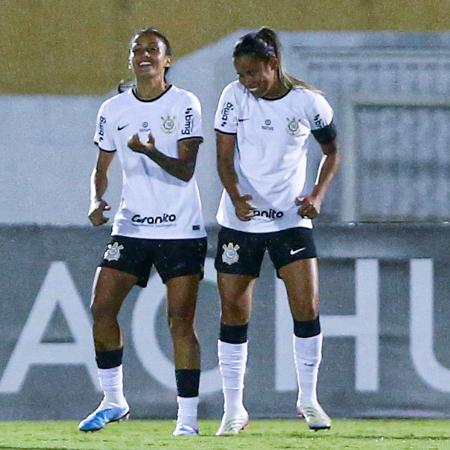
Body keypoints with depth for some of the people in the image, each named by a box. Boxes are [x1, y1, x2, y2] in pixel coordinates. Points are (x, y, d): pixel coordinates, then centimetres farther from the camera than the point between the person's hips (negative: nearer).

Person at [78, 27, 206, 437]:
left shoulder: (185, 104, -5)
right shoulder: (113, 110, 7)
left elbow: (186, 169, -12)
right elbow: (102, 167, 15)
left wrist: (152, 153, -30)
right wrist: (97, 201, -5)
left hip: (182, 230, -4)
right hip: (131, 228, 4)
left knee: (182, 321, -6)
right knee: (102, 309, -4)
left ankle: (188, 417, -2)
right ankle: (113, 402, 12)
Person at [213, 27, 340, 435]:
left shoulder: (308, 102, -5)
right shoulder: (234, 97, -4)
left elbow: (332, 151, 9)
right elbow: (224, 157, -4)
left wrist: (318, 194, -6)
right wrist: (237, 198, -21)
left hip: (291, 218, -1)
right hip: (239, 219, 1)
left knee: (307, 306, -11)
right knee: (233, 310, 1)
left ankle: (308, 398, 7)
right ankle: (234, 408, 10)